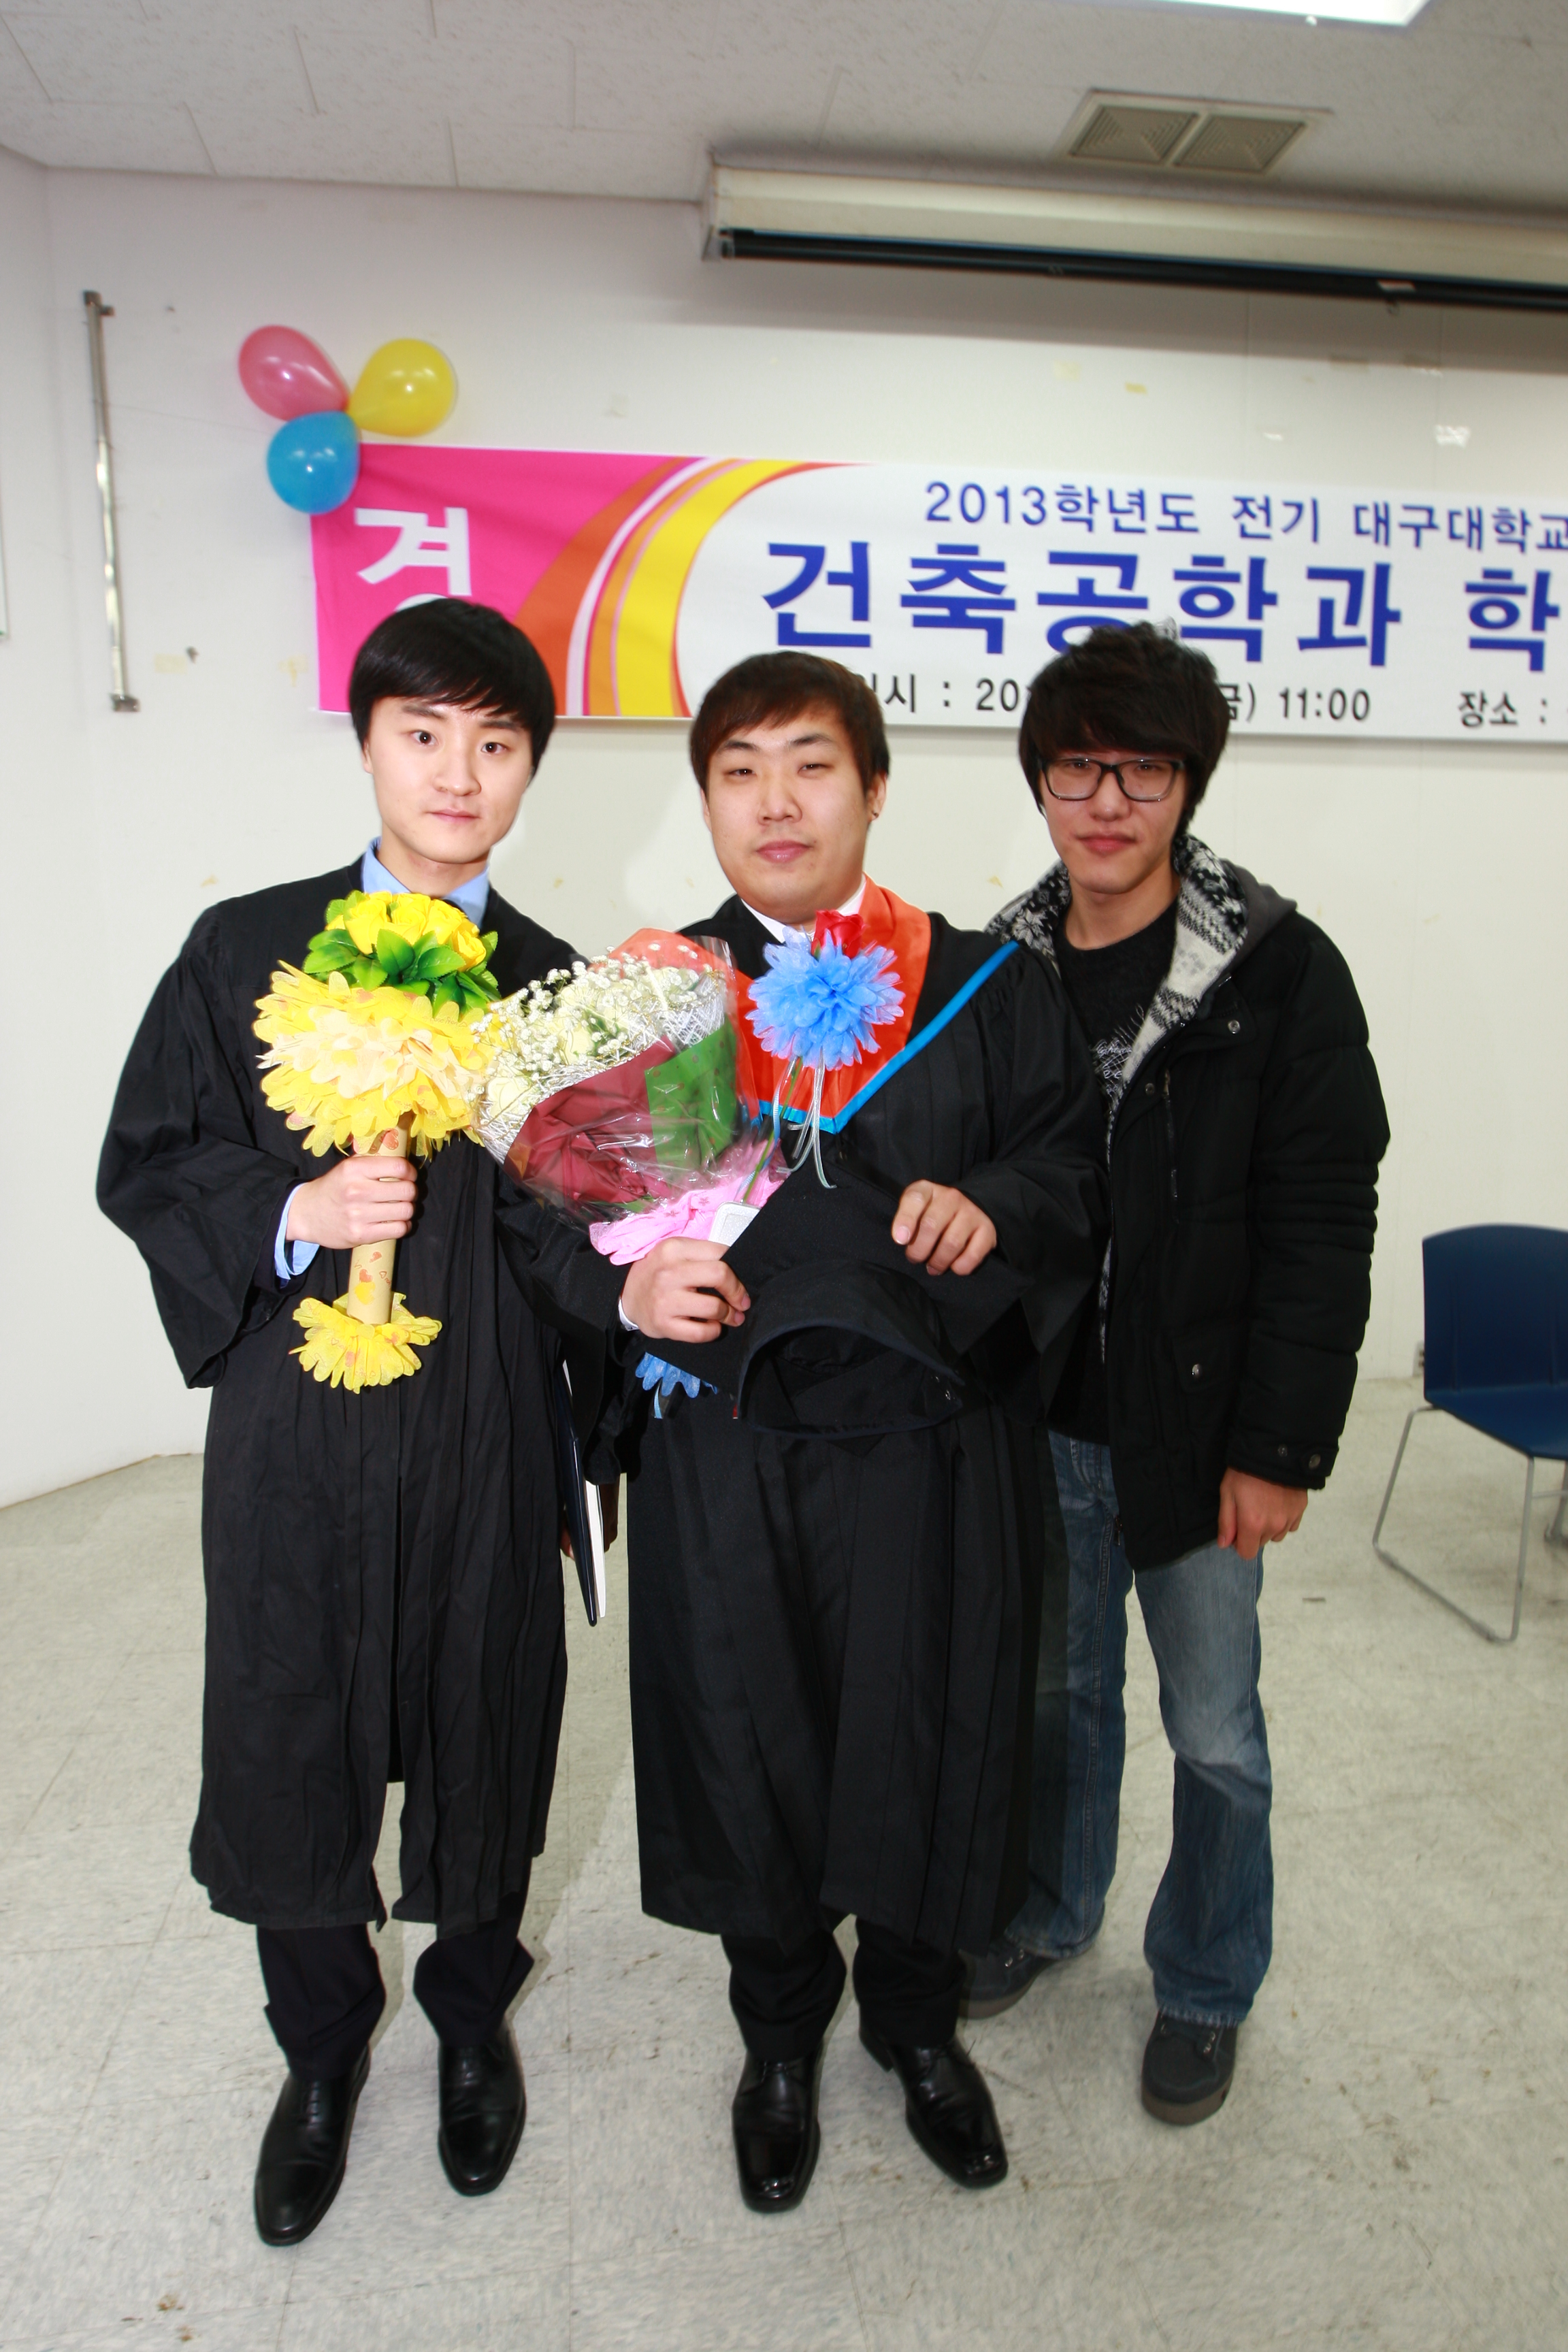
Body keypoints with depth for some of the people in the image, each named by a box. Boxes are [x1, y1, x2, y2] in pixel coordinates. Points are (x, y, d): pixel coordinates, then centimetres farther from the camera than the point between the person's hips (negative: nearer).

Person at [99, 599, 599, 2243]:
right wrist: (293, 1215, -16)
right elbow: (144, 1163, 0)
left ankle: (472, 2013, 44)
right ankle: (323, 2047, 41)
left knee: (481, 1728, 14)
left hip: (485, 1430, 1)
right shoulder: (246, 951, -1)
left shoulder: (553, 984, 3)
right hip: (295, 1426, 0)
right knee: (289, 1739, 12)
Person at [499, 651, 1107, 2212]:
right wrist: (628, 1288, -19)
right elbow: (544, 1208, 1)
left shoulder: (982, 990, 2)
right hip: (720, 1452, 0)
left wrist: (992, 1206, -19)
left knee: (923, 1737, 13)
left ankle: (916, 2018, 45)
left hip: (925, 1441, 0)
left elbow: (1077, 1165, 3)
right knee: (746, 1746, 14)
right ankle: (780, 2034, 44)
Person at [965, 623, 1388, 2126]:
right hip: (1038, 1420, 4)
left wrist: (1278, 1448, -12)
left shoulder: (1281, 972, -10)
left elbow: (1321, 1228, -10)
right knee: (1058, 1687, 21)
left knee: (1214, 1730, 12)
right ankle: (1051, 1911, 45)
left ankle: (1205, 1989, 36)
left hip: (1198, 1426, -3)